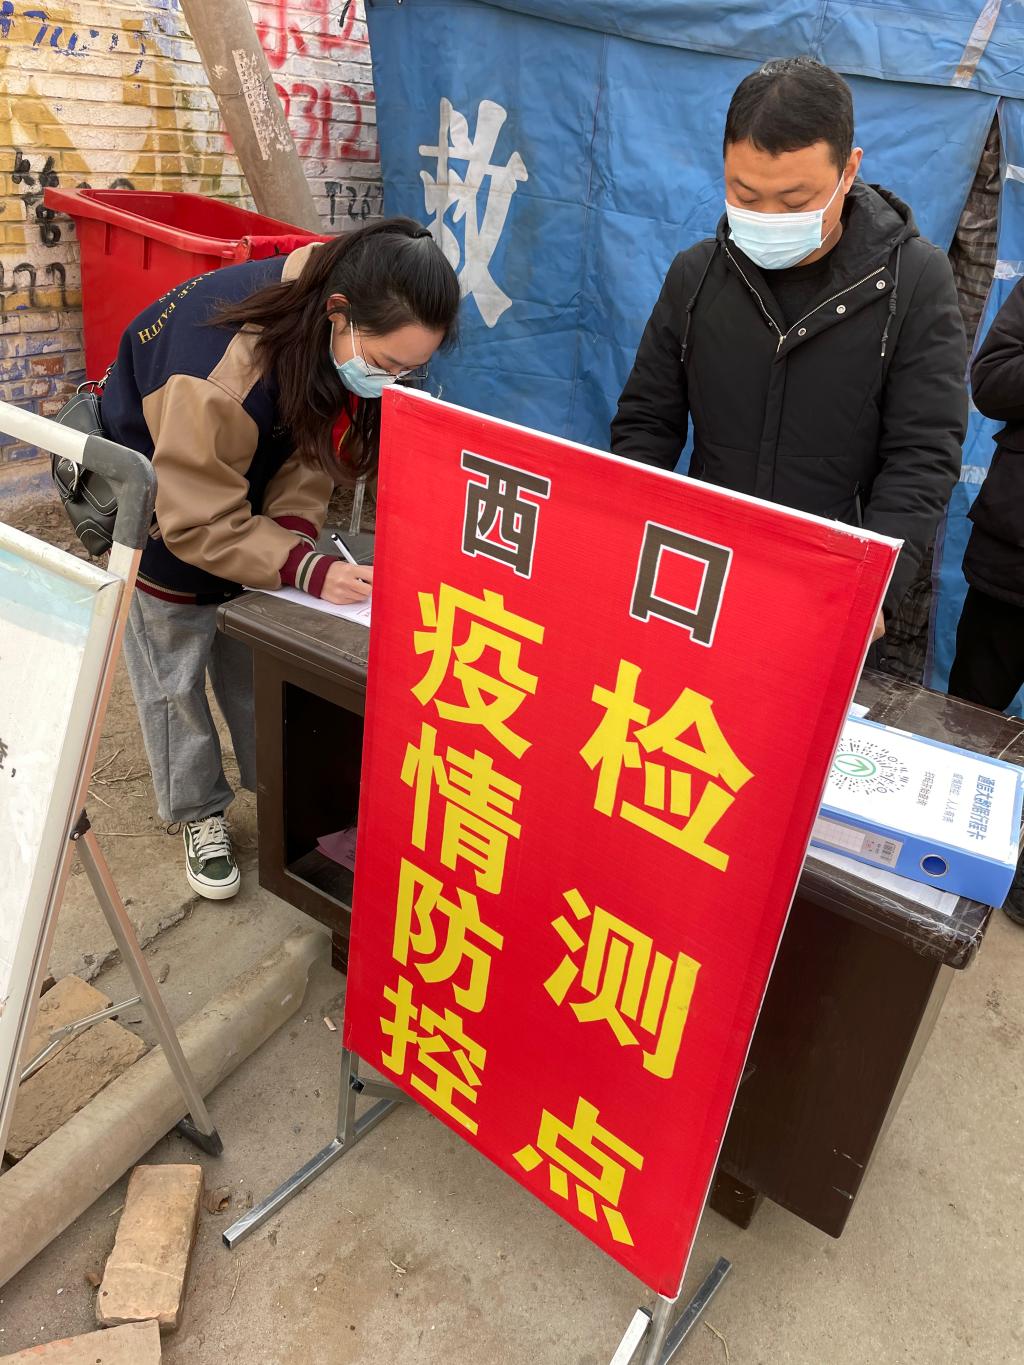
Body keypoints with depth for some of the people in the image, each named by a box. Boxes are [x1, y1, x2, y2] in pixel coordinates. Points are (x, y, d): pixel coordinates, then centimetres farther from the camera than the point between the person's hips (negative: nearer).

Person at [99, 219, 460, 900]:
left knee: (256, 664, 12)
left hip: (249, 500, 6)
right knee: (175, 671, 6)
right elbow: (199, 521, -34)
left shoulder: (352, 340, -22)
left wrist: (294, 524, -28)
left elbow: (316, 445, -10)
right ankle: (200, 815, 25)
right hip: (162, 498, -5)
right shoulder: (225, 369, -43)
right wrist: (307, 570, -41)